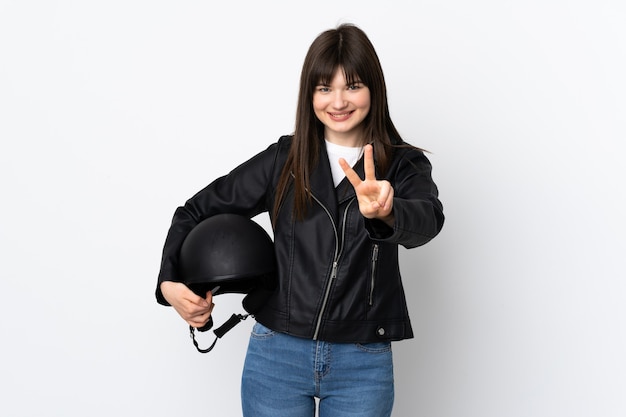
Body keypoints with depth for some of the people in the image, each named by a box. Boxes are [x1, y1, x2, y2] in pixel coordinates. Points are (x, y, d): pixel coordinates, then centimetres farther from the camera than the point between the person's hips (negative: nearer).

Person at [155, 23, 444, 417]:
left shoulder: (405, 165, -2)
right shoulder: (284, 159, 2)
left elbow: (427, 220, -23)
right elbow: (198, 211, 9)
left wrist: (386, 212, -45)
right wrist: (169, 282, -5)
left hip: (363, 366, -1)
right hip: (277, 354, 1)